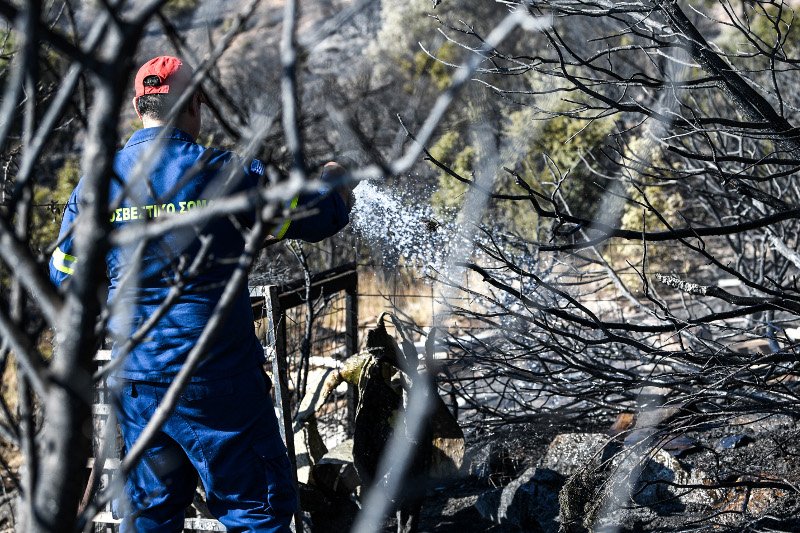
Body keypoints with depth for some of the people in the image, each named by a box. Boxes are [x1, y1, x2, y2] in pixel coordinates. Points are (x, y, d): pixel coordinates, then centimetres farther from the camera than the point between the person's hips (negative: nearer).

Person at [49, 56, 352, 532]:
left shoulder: (96, 184, 1)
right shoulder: (222, 174, -11)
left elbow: (65, 276, 12)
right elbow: (318, 216, 0)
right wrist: (336, 181, 22)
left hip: (136, 381, 5)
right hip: (216, 381, -5)